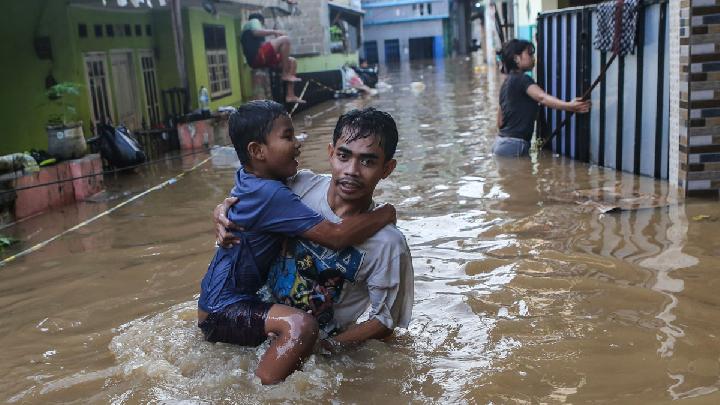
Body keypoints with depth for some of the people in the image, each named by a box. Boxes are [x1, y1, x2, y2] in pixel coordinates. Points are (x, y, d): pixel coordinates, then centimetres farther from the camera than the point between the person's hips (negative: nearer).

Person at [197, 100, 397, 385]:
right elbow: (336, 236, -31)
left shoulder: (247, 178, 2)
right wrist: (385, 214, -16)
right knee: (300, 325, -35)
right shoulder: (272, 194, -27)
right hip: (223, 311, -11)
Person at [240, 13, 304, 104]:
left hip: (259, 59, 9)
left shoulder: (248, 31, 39)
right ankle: (285, 74, -19)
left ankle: (290, 96, -3)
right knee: (285, 39, -20)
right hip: (257, 56, -9)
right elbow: (257, 32, -9)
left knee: (292, 61, 10)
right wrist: (274, 32, -1)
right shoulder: (253, 21, 15)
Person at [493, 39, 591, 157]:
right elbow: (542, 97, -33)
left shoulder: (507, 82, 16)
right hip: (514, 145, -10)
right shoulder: (522, 79, -12)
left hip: (501, 142, 10)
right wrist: (569, 105, -46)